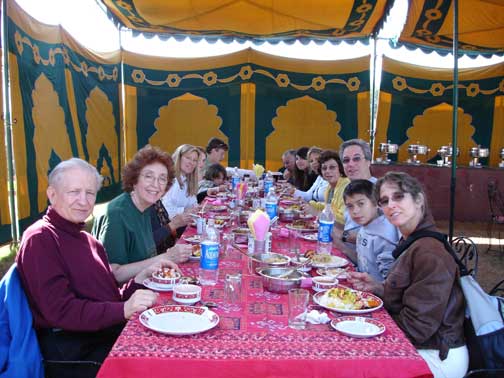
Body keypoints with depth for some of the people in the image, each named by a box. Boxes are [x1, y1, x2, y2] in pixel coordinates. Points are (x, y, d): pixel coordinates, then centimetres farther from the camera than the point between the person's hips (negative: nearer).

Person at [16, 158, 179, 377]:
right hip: (71, 349, -7)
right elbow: (61, 310, -16)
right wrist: (123, 310, -25)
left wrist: (141, 278, -1)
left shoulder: (87, 240, 19)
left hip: (110, 333, 7)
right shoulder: (40, 239, -7)